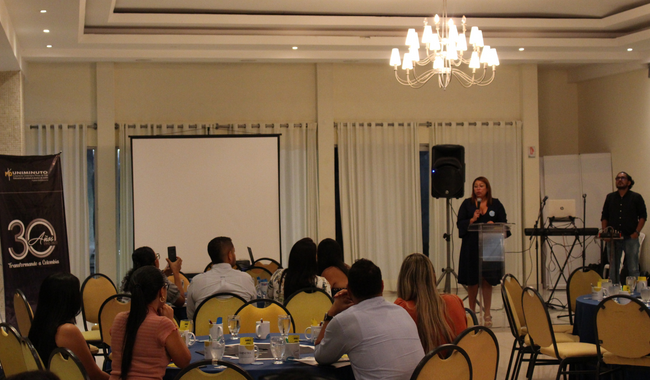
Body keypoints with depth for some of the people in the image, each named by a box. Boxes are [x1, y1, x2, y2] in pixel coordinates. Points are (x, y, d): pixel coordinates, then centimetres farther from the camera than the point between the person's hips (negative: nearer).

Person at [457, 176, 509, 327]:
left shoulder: (496, 204, 8)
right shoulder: (467, 204, 7)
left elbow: (504, 223, 6)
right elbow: (460, 223, 1)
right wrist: (472, 219, -14)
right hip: (471, 247, 0)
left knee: (487, 281, 0)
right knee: (472, 281, 6)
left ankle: (487, 314, 6)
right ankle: (472, 312, 20)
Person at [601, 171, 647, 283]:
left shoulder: (636, 197, 5)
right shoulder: (610, 197, 12)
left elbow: (643, 216, 3)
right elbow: (604, 217, 14)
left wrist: (636, 232, -9)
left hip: (631, 238, -2)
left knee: (633, 269, -1)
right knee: (613, 269, 4)